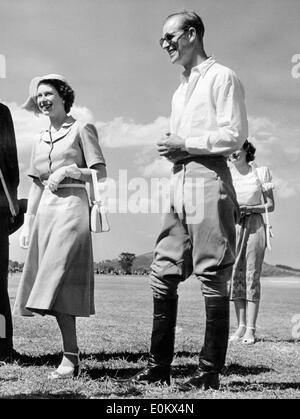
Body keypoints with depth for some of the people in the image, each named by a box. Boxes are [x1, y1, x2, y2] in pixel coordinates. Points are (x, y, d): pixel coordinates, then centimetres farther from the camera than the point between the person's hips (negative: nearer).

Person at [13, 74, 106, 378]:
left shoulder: (82, 129, 3)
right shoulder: (40, 141, 20)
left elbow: (101, 174, -1)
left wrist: (67, 170, -12)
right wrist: (27, 223, 15)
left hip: (72, 206, -6)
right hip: (45, 210, 6)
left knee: (58, 280, -16)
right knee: (50, 283, 0)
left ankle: (70, 357, -12)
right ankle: (72, 355, 7)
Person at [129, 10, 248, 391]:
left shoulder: (221, 77, 0)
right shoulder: (180, 89, 25)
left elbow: (235, 134, -10)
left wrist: (185, 143, -9)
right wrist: (169, 147, 7)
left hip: (208, 178, -8)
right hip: (179, 182, 8)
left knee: (212, 279, -5)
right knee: (163, 274, 4)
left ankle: (210, 372, 2)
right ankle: (159, 365, 12)